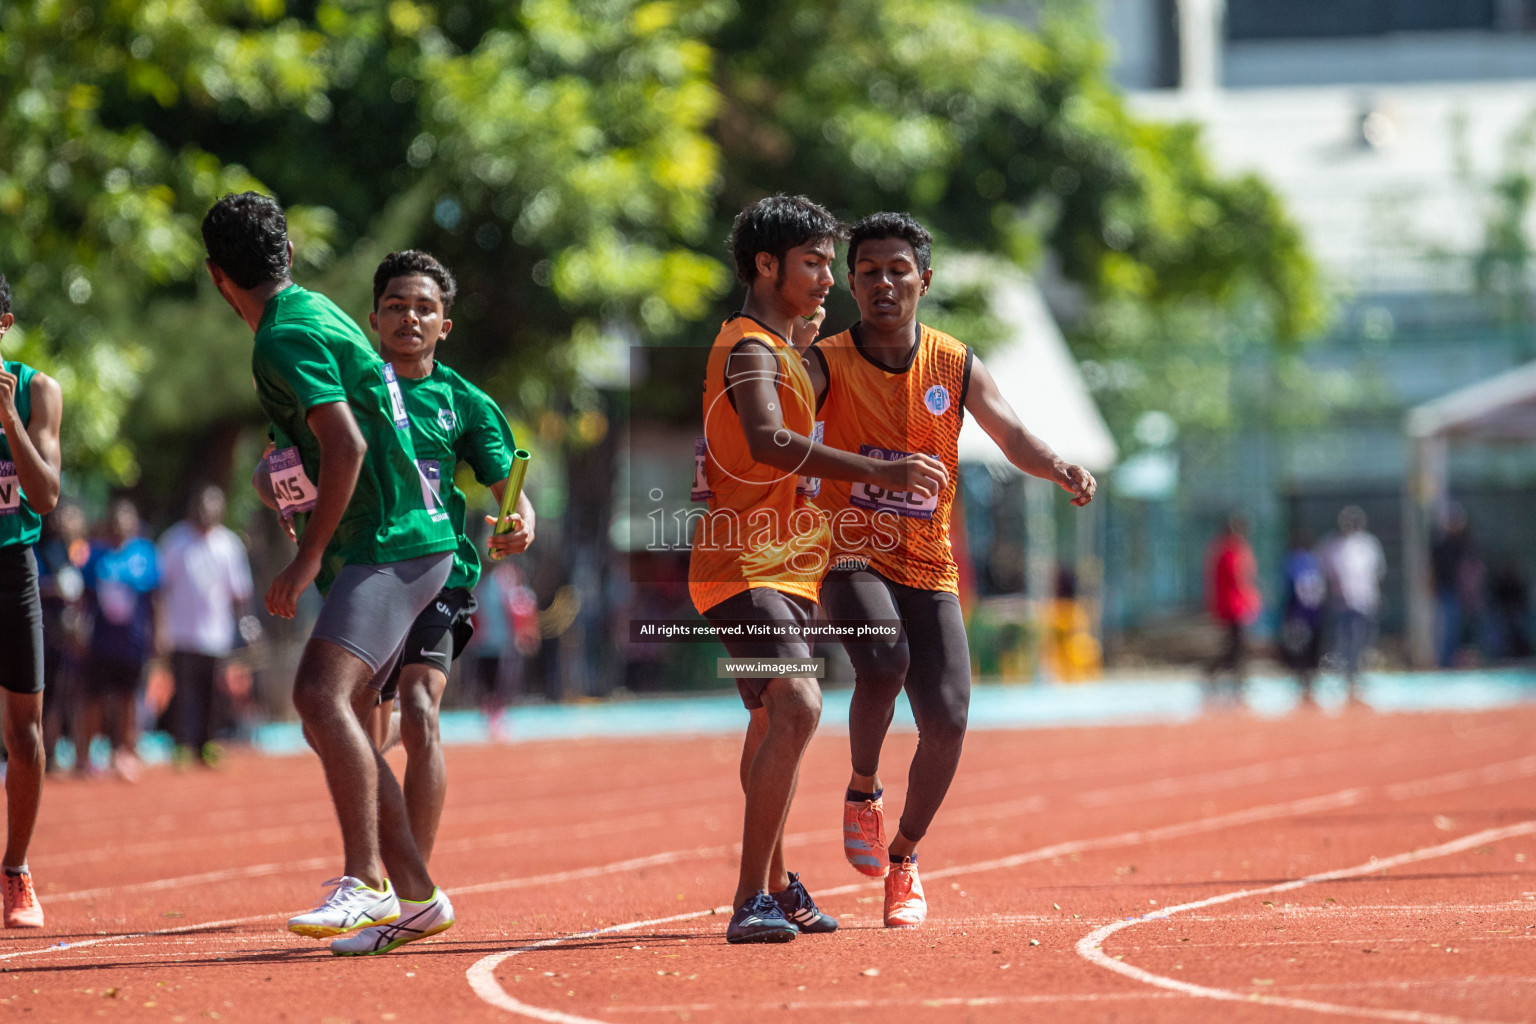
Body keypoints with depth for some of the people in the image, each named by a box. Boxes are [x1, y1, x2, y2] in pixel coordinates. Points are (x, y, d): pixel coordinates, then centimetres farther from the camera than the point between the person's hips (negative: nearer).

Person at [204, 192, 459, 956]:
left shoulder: (286, 338, -12)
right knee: (332, 721, 9)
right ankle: (415, 897, 12)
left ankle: (366, 884, -31)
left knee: (322, 696, -25)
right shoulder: (313, 314, 18)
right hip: (386, 547, 10)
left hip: (390, 547, -10)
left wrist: (309, 556, -17)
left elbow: (347, 445, -21)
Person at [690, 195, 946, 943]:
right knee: (797, 707, -26)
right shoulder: (749, 348, -15)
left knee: (775, 722, 20)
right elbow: (768, 442, -35)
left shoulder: (778, 349, 19)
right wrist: (877, 472, -42)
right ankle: (751, 900, -30)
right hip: (744, 570, -11)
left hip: (785, 568, 11)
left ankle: (774, 889, 35)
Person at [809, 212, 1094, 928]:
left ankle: (904, 857, 16)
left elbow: (1011, 435, -1)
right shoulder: (827, 364, -5)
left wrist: (1061, 468, -23)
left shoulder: (955, 366, 4)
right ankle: (862, 791, -3)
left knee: (946, 719, -9)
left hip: (928, 568, 3)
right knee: (884, 663, -32)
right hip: (851, 556, -3)